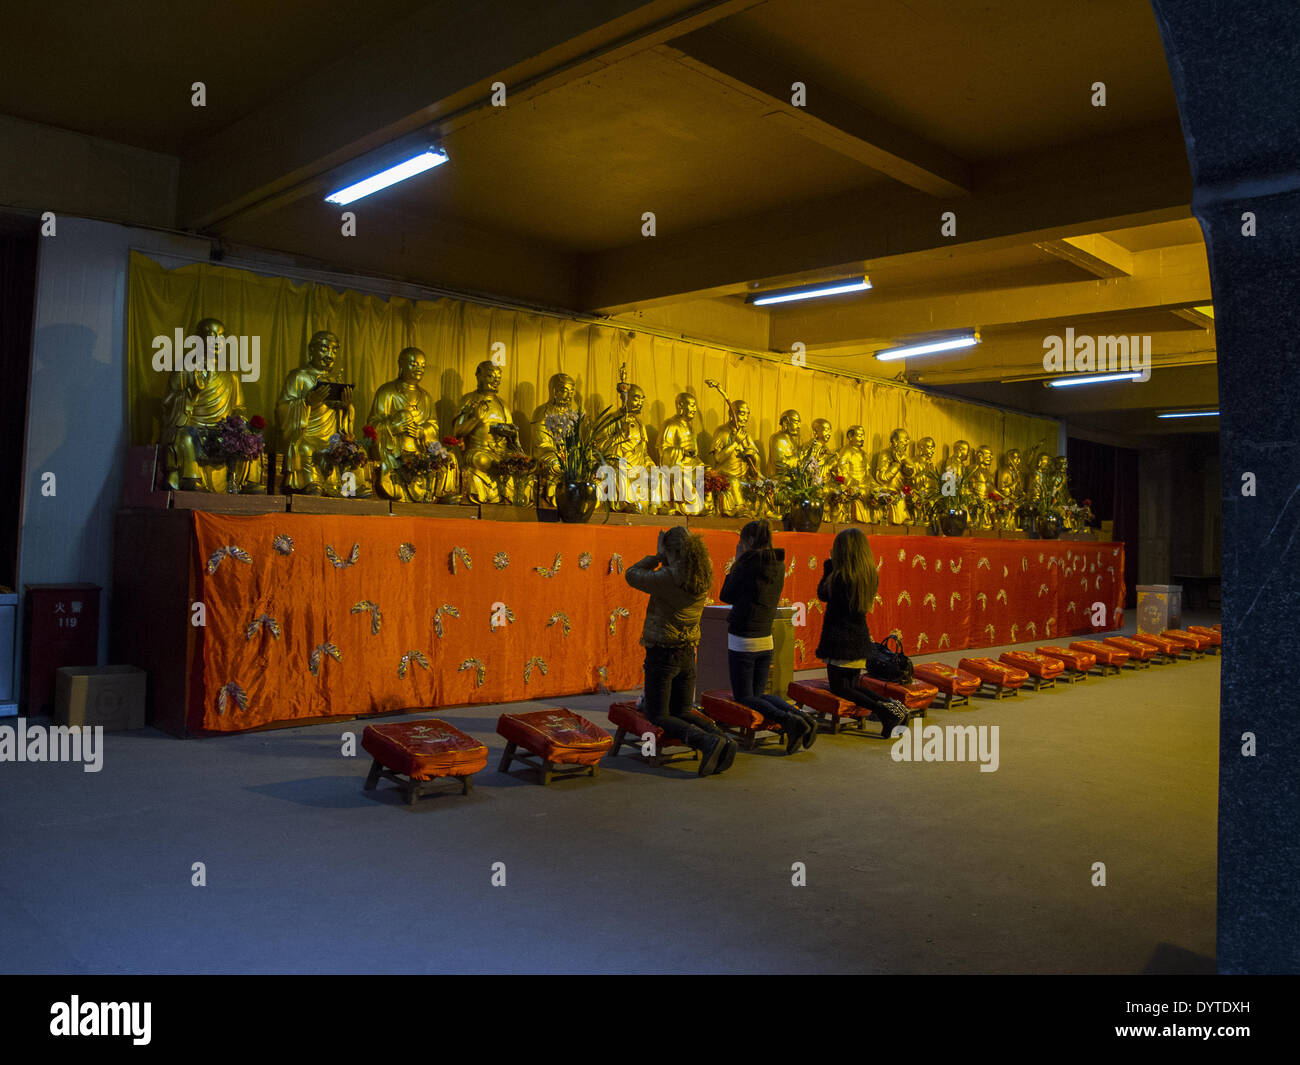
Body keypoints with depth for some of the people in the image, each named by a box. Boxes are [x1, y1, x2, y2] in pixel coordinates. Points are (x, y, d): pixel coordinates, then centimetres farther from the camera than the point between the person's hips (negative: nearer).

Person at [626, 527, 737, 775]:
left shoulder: (666, 578, -20)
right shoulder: (703, 579, -1)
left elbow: (632, 575, -2)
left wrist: (657, 556, 6)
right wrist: (662, 557, 13)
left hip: (662, 654, -7)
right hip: (688, 654, 7)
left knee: (659, 718, 2)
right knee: (683, 713, 18)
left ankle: (708, 741, -22)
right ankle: (723, 738, -9)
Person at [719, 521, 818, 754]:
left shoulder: (748, 564, -17)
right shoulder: (778, 565, 5)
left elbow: (726, 596, -4)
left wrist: (737, 561, 0)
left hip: (742, 641, -7)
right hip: (766, 640, 7)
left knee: (744, 698, 3)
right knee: (759, 694, 19)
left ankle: (789, 720, -21)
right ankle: (802, 717, -3)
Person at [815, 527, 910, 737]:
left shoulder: (840, 576, -19)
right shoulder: (871, 576, 3)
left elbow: (822, 594, 0)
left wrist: (828, 566, 7)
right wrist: (833, 568, 13)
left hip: (840, 639, -7)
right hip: (860, 639, 8)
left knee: (839, 688, 0)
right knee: (851, 686, 19)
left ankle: (883, 710, -17)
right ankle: (892, 705, 1)